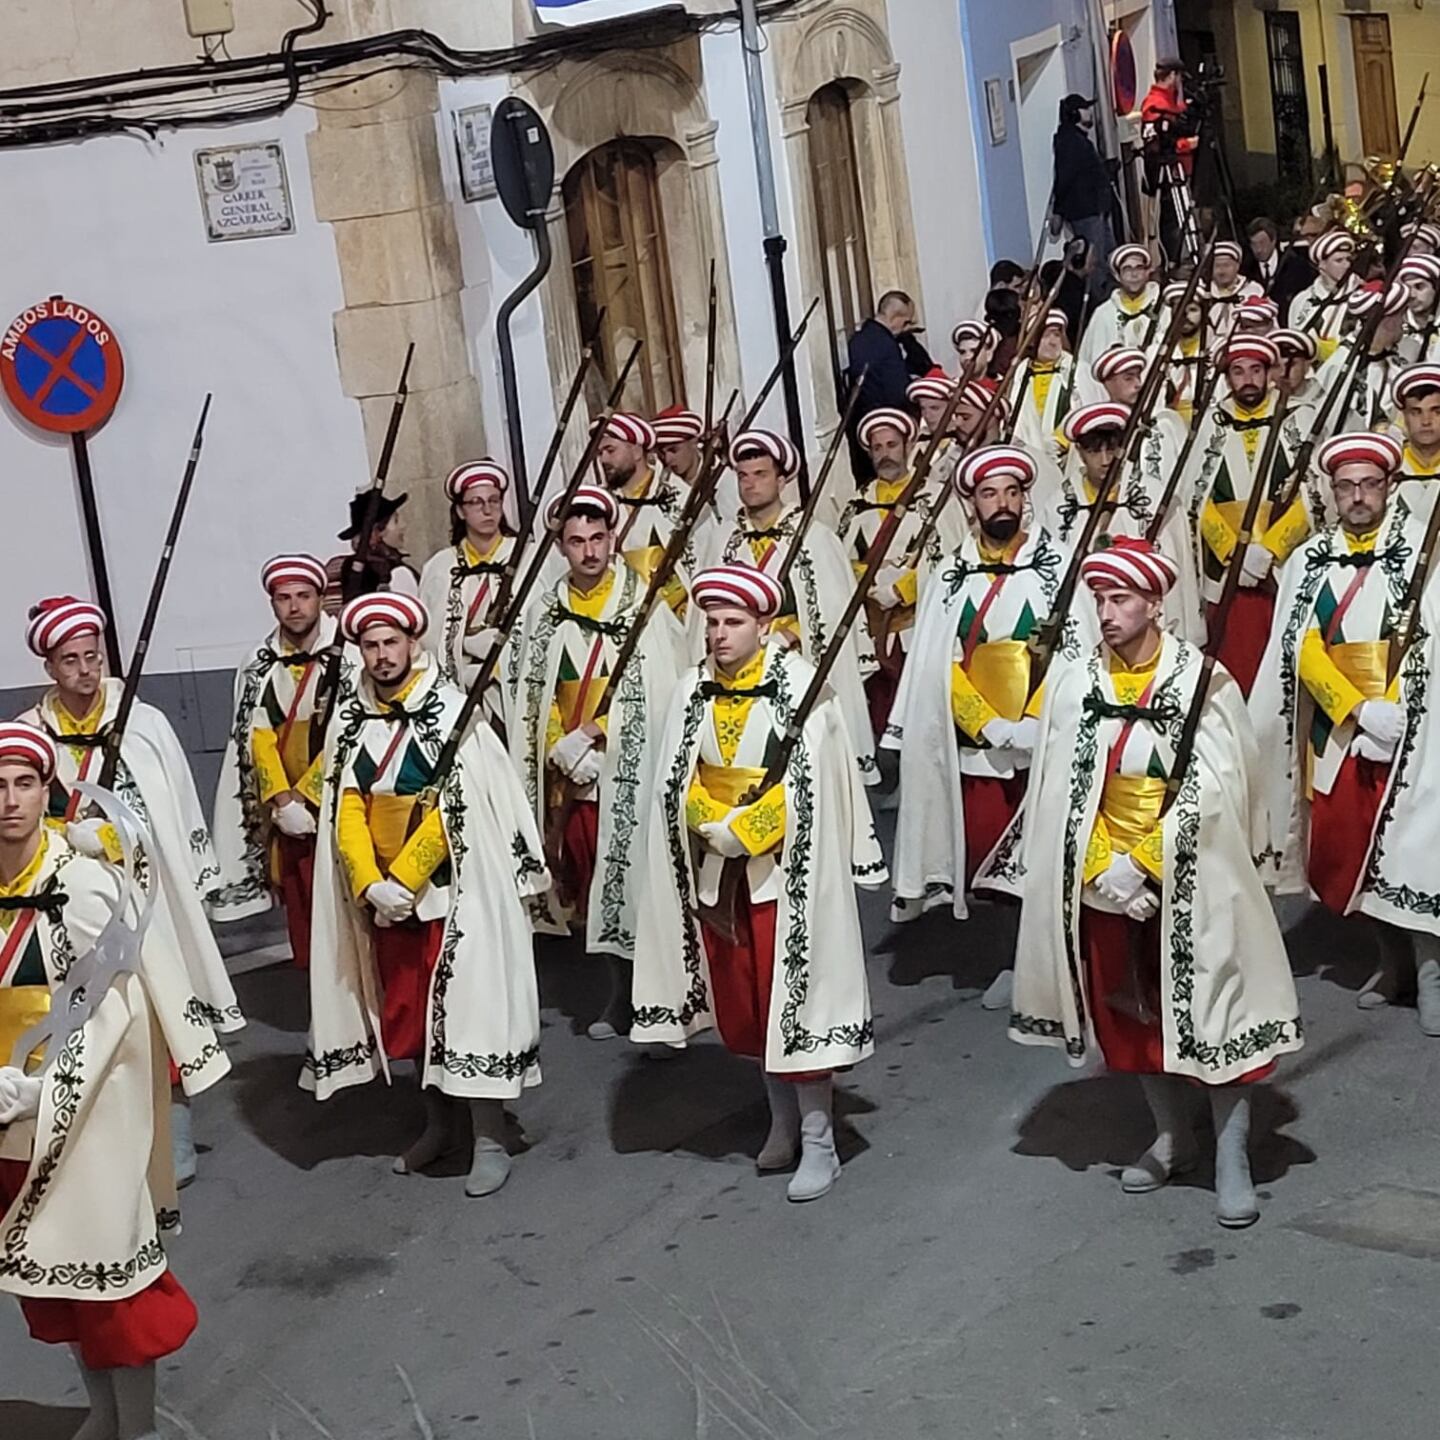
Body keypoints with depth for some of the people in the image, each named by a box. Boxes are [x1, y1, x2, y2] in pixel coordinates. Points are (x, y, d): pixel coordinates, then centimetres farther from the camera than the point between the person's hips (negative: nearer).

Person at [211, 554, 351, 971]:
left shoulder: (348, 657, -7)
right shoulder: (259, 666, 8)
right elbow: (258, 738, 3)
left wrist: (304, 797, -13)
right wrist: (283, 800, -9)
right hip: (285, 812, 4)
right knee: (300, 914, 9)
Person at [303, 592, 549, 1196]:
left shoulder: (453, 713, -11)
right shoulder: (350, 722, 5)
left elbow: (452, 810, -16)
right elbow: (346, 808, 1)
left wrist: (403, 881, -18)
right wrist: (372, 884, -12)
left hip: (452, 890, -5)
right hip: (382, 895, 6)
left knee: (464, 1004, -5)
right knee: (405, 1010, 13)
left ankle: (489, 1139, 3)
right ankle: (439, 1123, 29)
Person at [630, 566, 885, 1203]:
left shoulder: (802, 686, -11)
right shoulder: (692, 691, 4)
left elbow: (806, 784, -16)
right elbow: (679, 782, 5)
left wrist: (742, 833, -18)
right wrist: (718, 830, -11)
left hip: (785, 869, -5)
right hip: (717, 872, 6)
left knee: (792, 998, -4)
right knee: (741, 1006, 13)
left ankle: (818, 1143, 6)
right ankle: (783, 1121, 30)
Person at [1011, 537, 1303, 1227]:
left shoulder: (1203, 681, -10)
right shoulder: (1073, 685, -2)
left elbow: (1215, 791, -13)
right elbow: (1059, 793, -1)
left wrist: (1142, 861, -16)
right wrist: (1105, 869, -9)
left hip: (1191, 879, -4)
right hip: (1104, 881, 4)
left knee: (1209, 1011, -2)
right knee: (1131, 1015, 13)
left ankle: (1232, 1162, 7)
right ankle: (1172, 1137, 31)